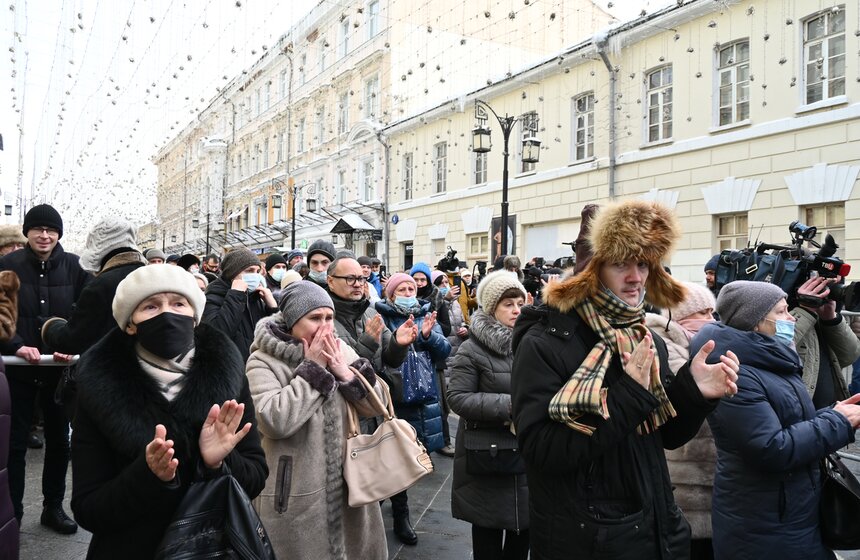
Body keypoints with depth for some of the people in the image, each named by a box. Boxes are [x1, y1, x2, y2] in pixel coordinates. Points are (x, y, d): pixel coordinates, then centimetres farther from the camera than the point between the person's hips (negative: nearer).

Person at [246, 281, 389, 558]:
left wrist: (345, 372, -15)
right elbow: (275, 422, -26)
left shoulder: (338, 350, 2)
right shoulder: (264, 361, -12)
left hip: (347, 484, 5)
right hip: (296, 494, -5)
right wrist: (312, 369, -20)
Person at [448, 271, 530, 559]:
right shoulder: (473, 349, -10)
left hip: (528, 451, 4)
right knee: (489, 526, 10)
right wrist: (507, 406, -20)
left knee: (525, 523, 14)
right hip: (488, 455, -4)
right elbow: (457, 397, -15)